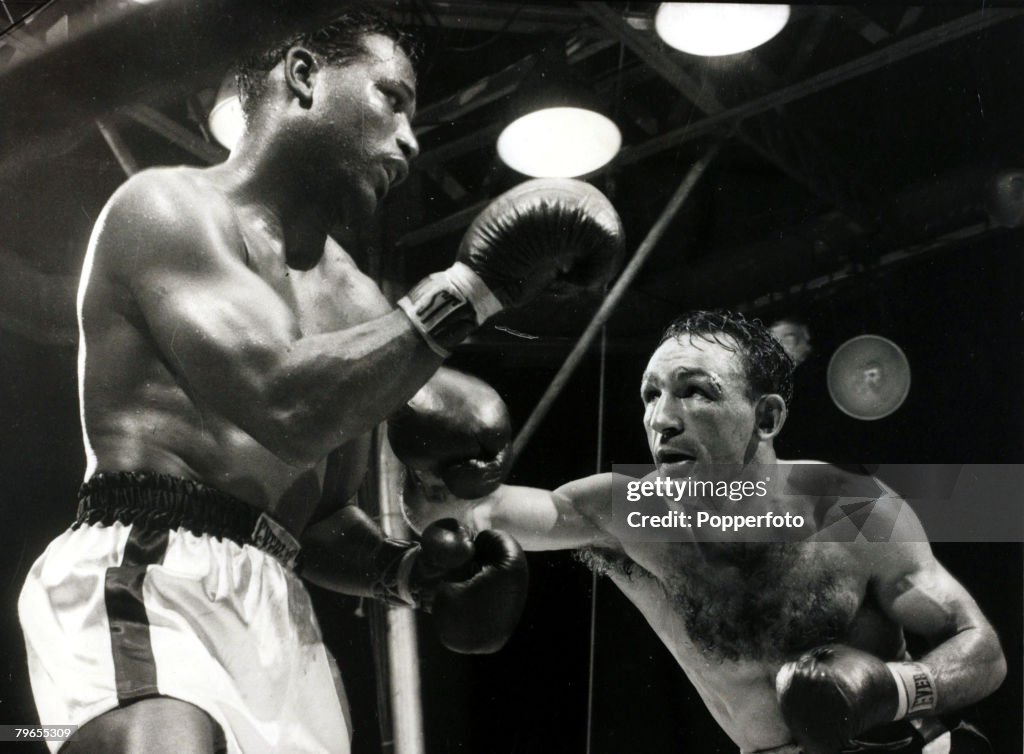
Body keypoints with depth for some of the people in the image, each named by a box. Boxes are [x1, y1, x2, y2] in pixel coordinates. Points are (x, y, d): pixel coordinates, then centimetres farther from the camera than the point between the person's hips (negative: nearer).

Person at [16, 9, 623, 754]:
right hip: (145, 575, -8)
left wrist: (404, 571, 5)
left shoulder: (351, 300, 20)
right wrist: (469, 290, -12)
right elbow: (288, 409, -18)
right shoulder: (169, 205, -2)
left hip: (276, 611, 8)